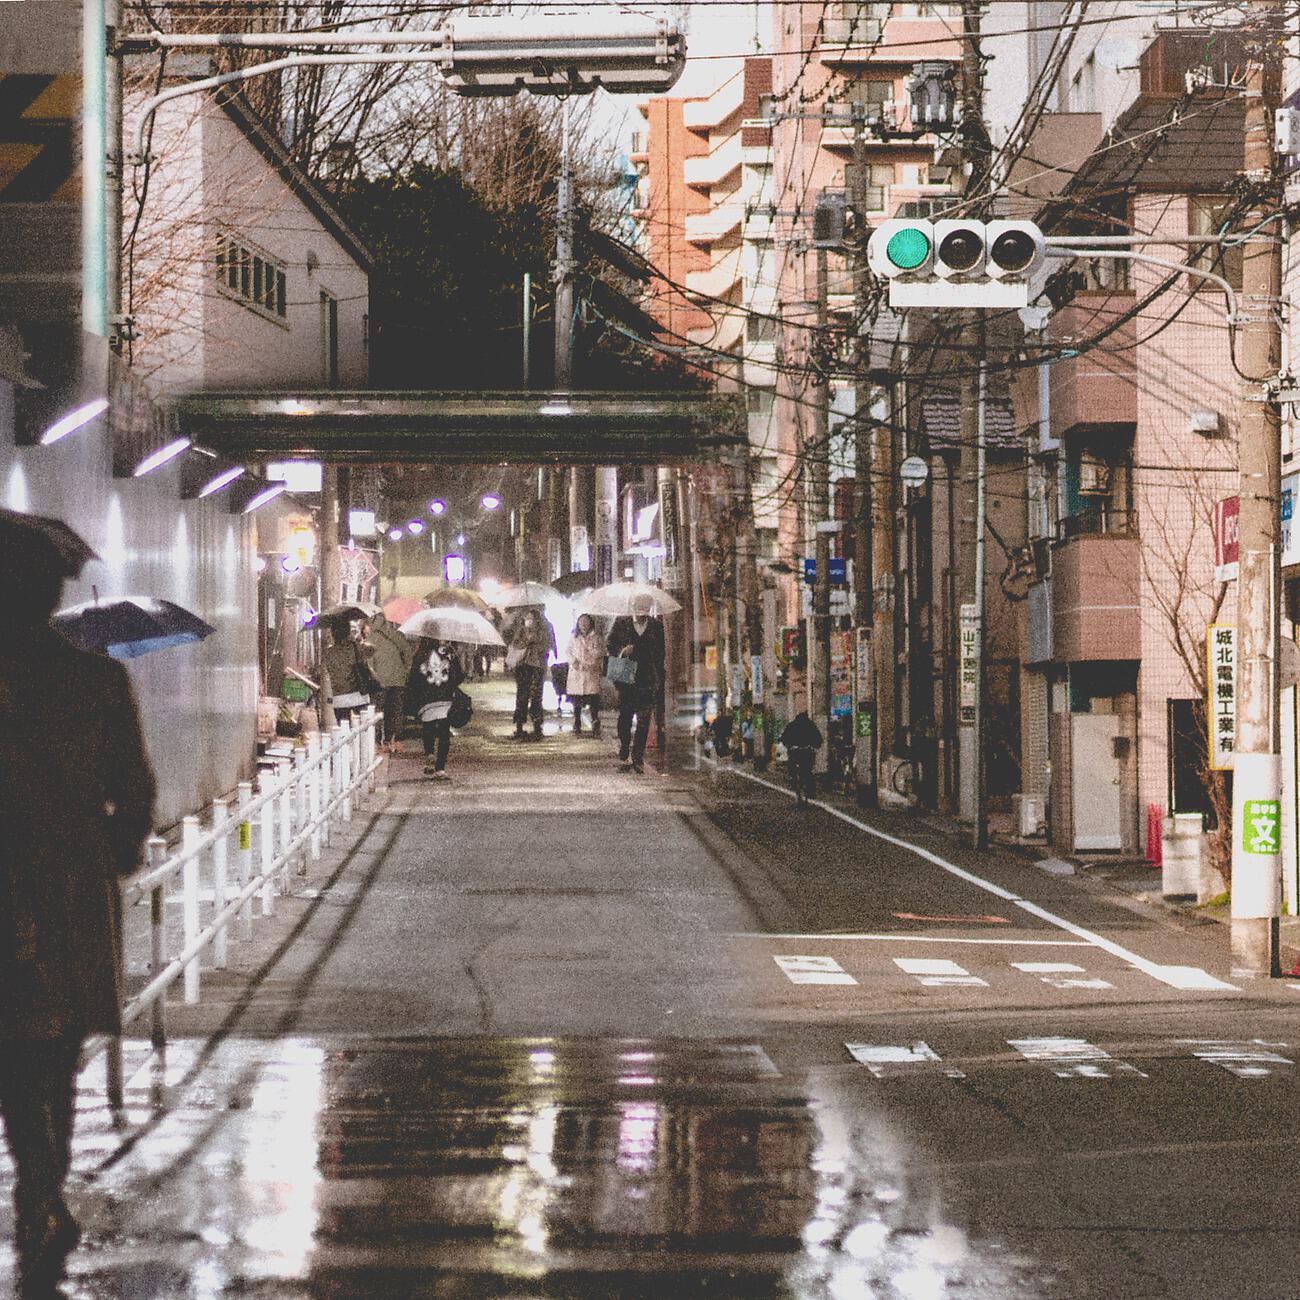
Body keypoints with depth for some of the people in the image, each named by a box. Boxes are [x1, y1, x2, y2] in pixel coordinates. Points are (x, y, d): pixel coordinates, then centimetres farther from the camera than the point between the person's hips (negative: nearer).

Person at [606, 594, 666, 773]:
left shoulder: (656, 626, 7)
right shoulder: (621, 623, 6)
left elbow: (660, 652, 11)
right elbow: (610, 644, 8)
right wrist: (623, 650, -10)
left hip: (648, 681, 0)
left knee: (644, 721, -2)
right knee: (625, 717, 0)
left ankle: (638, 758, 3)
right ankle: (624, 756, 10)